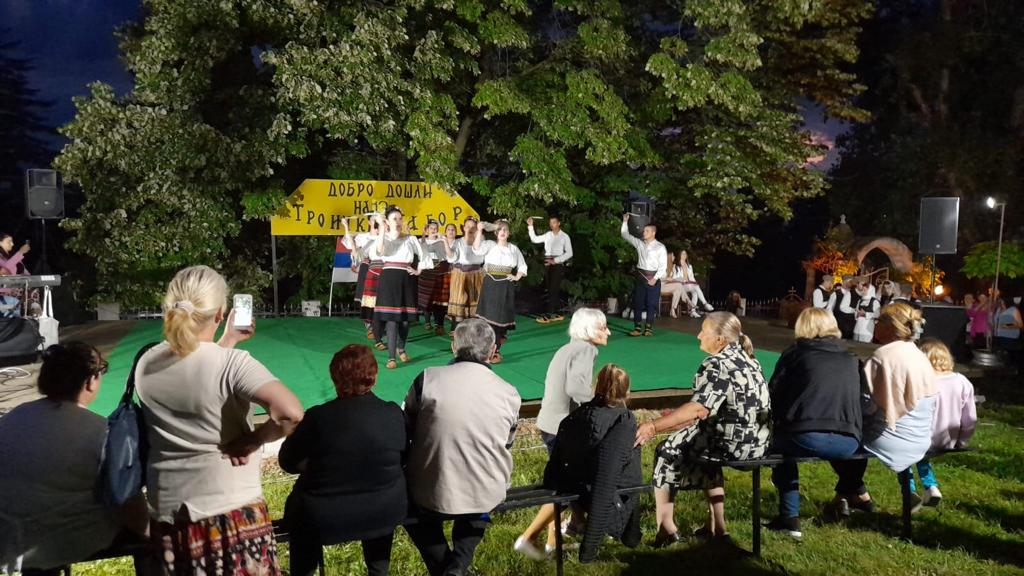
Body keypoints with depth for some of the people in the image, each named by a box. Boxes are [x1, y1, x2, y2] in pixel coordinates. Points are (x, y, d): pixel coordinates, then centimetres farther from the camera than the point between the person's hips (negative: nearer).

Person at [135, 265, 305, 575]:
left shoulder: (146, 364, -2)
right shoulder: (233, 363, -20)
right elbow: (291, 413, -31)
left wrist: (227, 342, 20)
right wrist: (250, 442, -15)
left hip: (167, 511, 6)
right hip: (231, 510, -5)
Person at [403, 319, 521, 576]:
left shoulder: (427, 379, -12)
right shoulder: (509, 393, -8)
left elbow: (405, 432, 1)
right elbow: (506, 447, 7)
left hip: (433, 495, -1)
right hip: (488, 497, 2)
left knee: (407, 496, 33)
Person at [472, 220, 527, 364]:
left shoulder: (514, 248, 11)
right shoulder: (490, 245, 3)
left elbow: (522, 266, 18)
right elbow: (476, 249, -17)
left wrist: (517, 277, 2)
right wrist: (479, 231, -21)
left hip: (506, 286, 2)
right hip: (490, 284, -2)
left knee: (503, 316, 4)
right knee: (490, 316, -5)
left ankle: (496, 349, 18)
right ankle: (494, 351, 5)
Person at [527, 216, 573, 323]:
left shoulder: (564, 236, -1)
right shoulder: (548, 235, 12)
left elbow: (569, 253, -4)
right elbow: (534, 239, 13)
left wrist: (555, 260, -12)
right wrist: (530, 226, 4)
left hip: (558, 264, -5)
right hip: (547, 264, 5)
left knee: (553, 289, -9)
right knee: (550, 289, 6)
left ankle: (548, 315, -10)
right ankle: (555, 314, 13)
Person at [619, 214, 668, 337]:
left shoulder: (660, 247, -4)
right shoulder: (639, 243, 8)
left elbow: (663, 265, -6)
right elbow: (625, 235, 16)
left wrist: (655, 278, -14)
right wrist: (625, 221, 6)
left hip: (653, 277, -4)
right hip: (640, 276, 4)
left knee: (651, 303, 0)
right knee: (637, 302, 2)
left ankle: (649, 329, 7)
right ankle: (637, 328, 6)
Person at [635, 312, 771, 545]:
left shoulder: (716, 364, -16)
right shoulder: (747, 359, 12)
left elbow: (699, 408, -26)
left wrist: (654, 426, -26)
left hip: (735, 443, -9)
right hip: (759, 440, 9)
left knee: (667, 452, 9)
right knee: (707, 451, 34)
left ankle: (665, 527, 16)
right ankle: (716, 527, 33)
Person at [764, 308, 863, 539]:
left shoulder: (795, 353, 9)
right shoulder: (851, 360, 19)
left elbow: (774, 396, 8)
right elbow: (856, 399, 25)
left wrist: (779, 421, 25)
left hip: (806, 439, -4)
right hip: (848, 443, 4)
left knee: (778, 441, 27)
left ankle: (790, 518, 20)